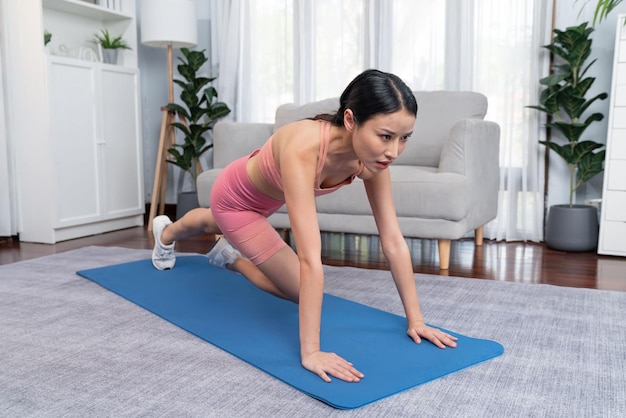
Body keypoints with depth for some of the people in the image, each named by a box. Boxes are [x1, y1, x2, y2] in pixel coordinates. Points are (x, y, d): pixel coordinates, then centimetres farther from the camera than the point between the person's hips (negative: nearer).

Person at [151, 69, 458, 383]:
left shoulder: (372, 156, -28)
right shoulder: (304, 149, -48)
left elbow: (394, 242, -24)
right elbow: (310, 258, -50)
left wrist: (415, 319, -23)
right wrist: (310, 351, -47)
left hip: (264, 198, 6)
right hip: (236, 196, -6)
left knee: (213, 224, 36)